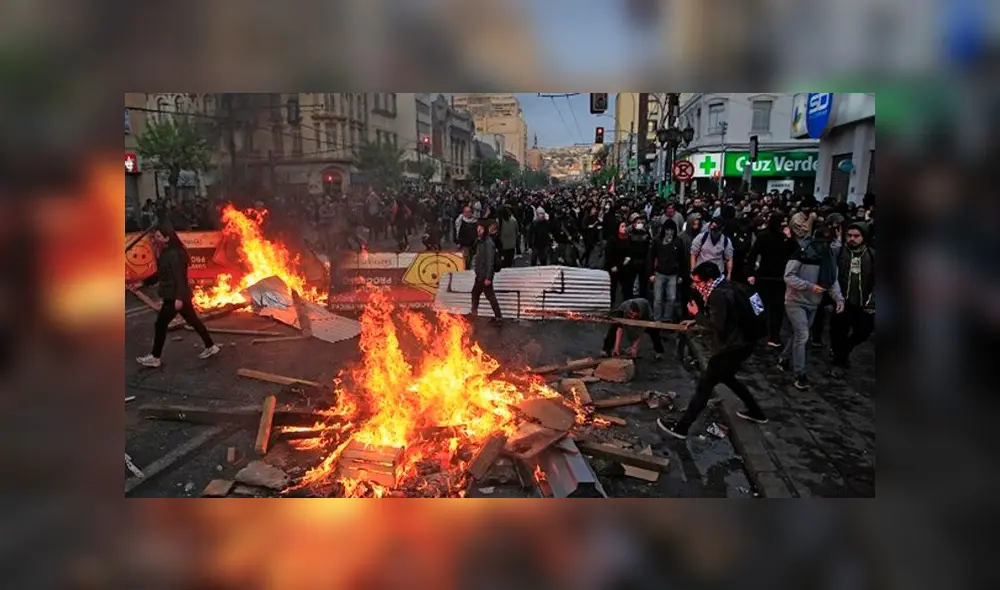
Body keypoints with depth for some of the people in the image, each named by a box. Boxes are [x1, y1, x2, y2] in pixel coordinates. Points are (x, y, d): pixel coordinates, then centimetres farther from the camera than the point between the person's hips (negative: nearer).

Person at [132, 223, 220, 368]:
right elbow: (160, 274, 22)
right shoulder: (165, 253, 13)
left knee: (160, 324, 0)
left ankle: (154, 358, 10)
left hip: (175, 297, -10)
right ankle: (211, 347, 20)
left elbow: (179, 276, -25)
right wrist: (142, 283, 21)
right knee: (193, 321, 14)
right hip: (179, 295, 10)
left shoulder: (173, 254, -19)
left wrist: (178, 298, -30)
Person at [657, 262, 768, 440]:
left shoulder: (718, 295, -23)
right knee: (727, 378, 31)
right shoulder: (725, 288, 8)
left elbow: (717, 326, -27)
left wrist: (696, 314, -16)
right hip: (740, 344, 10)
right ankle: (756, 412, 43)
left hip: (731, 348, -10)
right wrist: (695, 320, 12)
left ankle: (681, 427, -1)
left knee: (704, 385, -6)